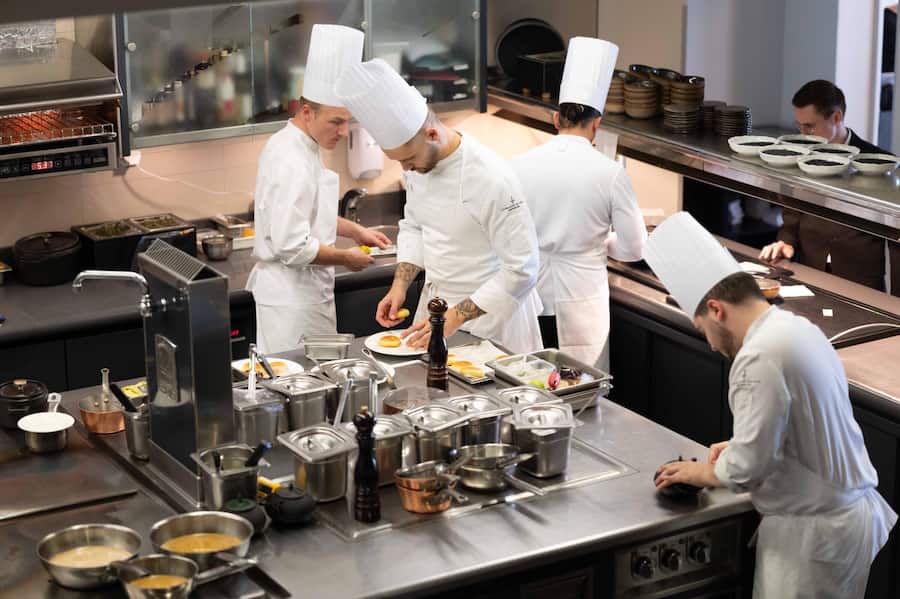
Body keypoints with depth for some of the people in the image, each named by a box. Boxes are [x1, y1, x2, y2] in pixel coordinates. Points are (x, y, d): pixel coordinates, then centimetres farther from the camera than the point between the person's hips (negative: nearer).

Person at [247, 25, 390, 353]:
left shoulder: (290, 145, 9)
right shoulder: (292, 164, -23)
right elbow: (292, 247, -27)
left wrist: (356, 231, 15)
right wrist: (345, 258, -13)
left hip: (301, 292, 10)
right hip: (293, 299, -10)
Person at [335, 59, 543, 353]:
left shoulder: (492, 178, -27)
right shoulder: (420, 162, -4)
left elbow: (521, 270, -24)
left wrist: (455, 317, -24)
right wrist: (400, 285, 0)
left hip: (490, 310, -6)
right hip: (436, 302, 7)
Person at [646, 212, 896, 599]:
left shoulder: (761, 357, -22)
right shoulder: (798, 328, 7)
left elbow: (748, 468, -20)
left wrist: (700, 472, -1)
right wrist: (742, 446, 16)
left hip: (816, 532, -9)